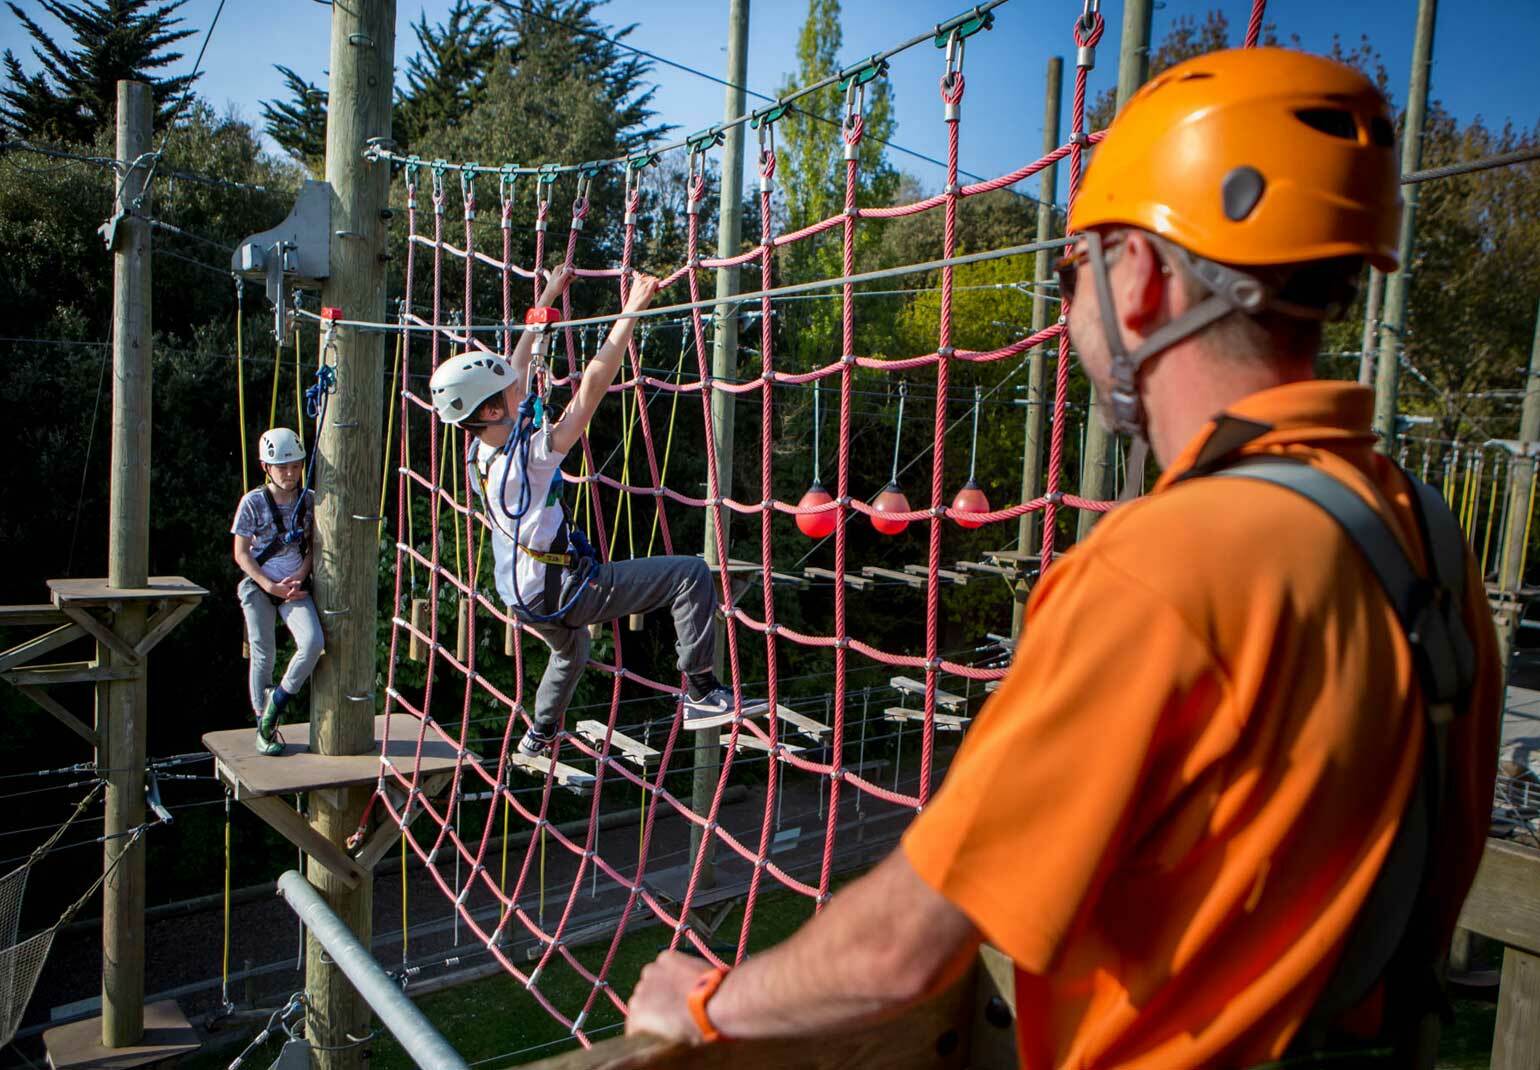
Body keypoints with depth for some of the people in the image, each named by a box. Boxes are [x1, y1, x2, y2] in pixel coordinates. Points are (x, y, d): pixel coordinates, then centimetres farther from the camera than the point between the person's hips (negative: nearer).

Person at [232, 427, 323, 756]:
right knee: (264, 656, 1)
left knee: (312, 643, -20)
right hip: (259, 585, -2)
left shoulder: (309, 499, 1)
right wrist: (270, 585, -13)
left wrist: (300, 575, -7)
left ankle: (279, 700, 3)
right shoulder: (253, 502, -6)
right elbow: (241, 553, -4)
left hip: (295, 586, 2)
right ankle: (264, 726, 17)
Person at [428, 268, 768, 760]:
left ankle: (539, 736, 53)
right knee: (691, 574, -13)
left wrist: (545, 304, 16)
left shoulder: (481, 451, -2)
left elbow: (516, 370, 10)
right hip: (562, 590, -9)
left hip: (523, 595, 9)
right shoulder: (529, 454, -25)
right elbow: (593, 383, -28)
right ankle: (702, 693, -13)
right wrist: (632, 311, -26)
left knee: (570, 650, 39)